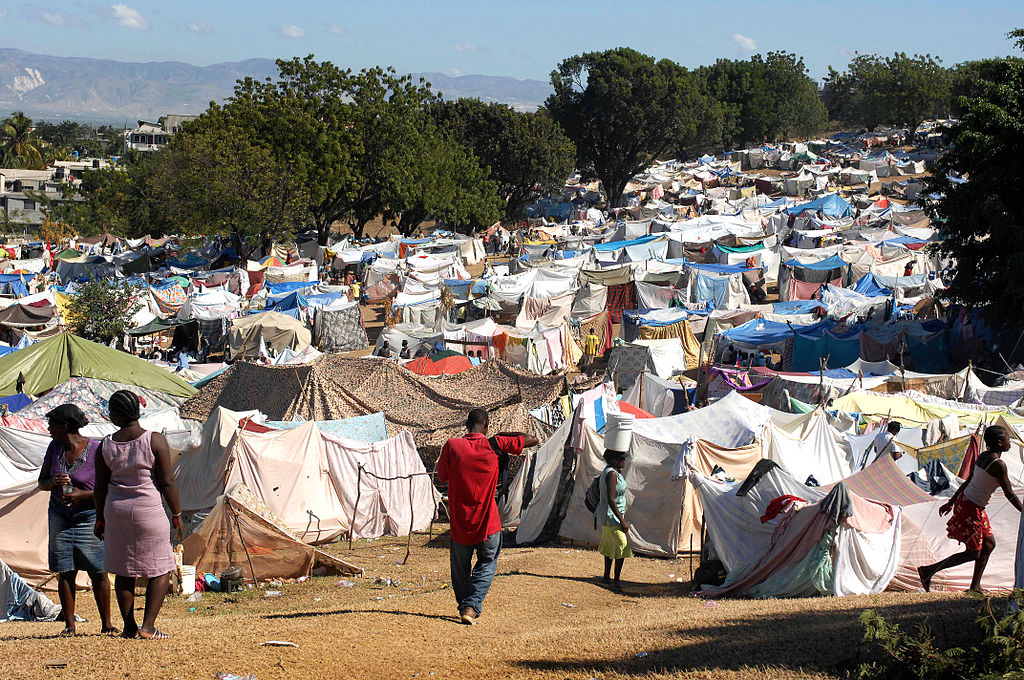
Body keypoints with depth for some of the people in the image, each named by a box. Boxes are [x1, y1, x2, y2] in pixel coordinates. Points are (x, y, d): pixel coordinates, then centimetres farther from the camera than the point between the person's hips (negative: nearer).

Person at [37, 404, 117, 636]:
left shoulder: (96, 450, -10)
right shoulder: (54, 448, 7)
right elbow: (41, 482, 14)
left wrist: (83, 495, -19)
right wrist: (53, 482, -10)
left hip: (89, 516, -4)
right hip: (60, 516, 5)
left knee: (98, 572, -5)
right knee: (65, 572, 1)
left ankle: (106, 623, 3)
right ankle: (69, 624, 6)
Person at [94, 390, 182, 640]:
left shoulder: (107, 445, 0)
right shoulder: (155, 441, -8)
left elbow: (100, 488, 6)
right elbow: (167, 482, -8)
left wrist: (100, 518, 17)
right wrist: (176, 514, 1)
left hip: (116, 509, 3)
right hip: (149, 510, -3)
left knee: (123, 572, 12)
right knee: (160, 570, 4)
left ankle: (129, 626, 13)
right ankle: (148, 626, -5)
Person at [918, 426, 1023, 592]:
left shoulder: (983, 456, 5)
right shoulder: (999, 465, -21)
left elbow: (968, 481, 13)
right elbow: (1009, 494, -17)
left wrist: (951, 502, 18)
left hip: (964, 502, 9)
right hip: (971, 509, -9)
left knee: (989, 544, 17)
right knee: (973, 553, 0)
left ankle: (975, 585, 23)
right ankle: (928, 571, -1)